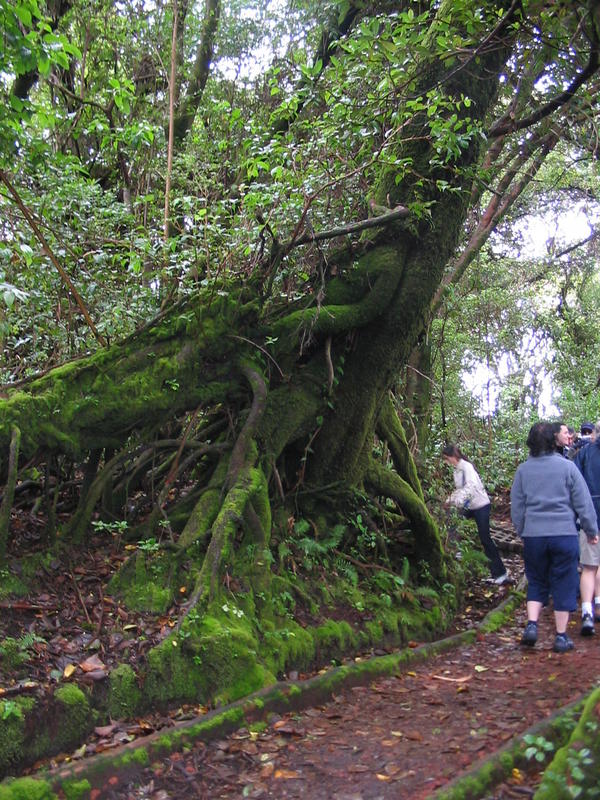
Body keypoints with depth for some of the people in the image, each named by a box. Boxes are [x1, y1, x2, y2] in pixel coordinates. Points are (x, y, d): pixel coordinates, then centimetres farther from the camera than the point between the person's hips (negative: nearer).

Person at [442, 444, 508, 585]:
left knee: (485, 539, -10)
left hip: (481, 505, -9)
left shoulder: (466, 466, -18)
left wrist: (457, 499, -44)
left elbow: (471, 485, -35)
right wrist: (450, 500, 0)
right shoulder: (457, 469, 9)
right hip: (469, 507, 9)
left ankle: (500, 573, -4)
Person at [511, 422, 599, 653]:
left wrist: (522, 532, 23)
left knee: (536, 582, 16)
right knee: (563, 584, 8)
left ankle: (531, 625, 2)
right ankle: (561, 636, 13)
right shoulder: (567, 467, -4)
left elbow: (516, 507, 9)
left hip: (533, 536, 2)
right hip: (564, 534, -2)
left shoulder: (523, 470, 2)